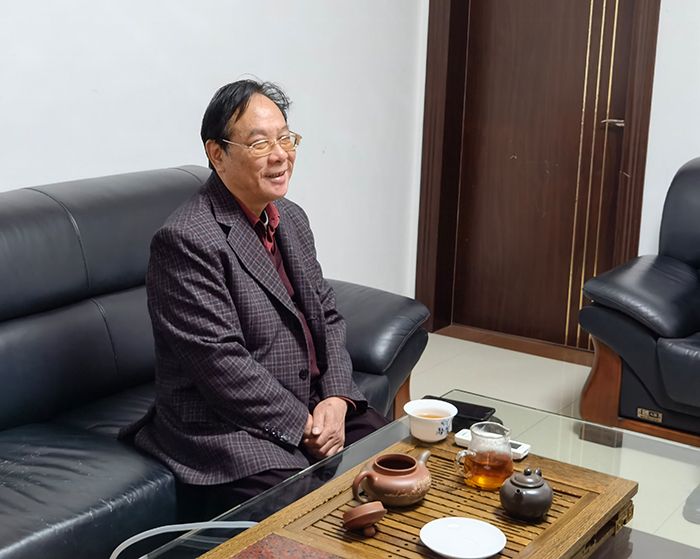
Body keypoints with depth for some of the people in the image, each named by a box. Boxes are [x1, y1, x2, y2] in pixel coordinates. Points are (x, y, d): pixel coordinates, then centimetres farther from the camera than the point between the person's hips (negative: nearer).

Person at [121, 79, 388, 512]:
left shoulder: (292, 218, 10)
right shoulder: (187, 241, -18)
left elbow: (327, 315, 13)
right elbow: (222, 365, -21)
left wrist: (336, 399, -3)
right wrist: (303, 425, -15)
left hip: (315, 406, 8)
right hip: (227, 427, -8)